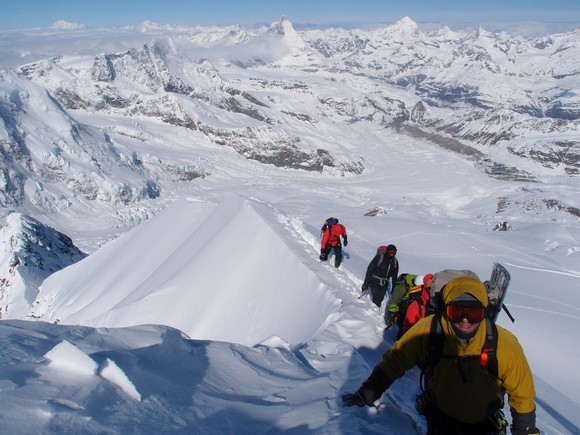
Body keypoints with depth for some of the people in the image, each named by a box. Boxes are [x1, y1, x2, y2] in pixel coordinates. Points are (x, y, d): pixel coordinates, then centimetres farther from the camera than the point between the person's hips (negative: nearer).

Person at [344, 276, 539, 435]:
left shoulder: (505, 345, -25)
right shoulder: (428, 331, -27)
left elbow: (522, 394, -9)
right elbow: (394, 361, -15)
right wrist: (365, 395, -15)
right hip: (440, 415, -1)